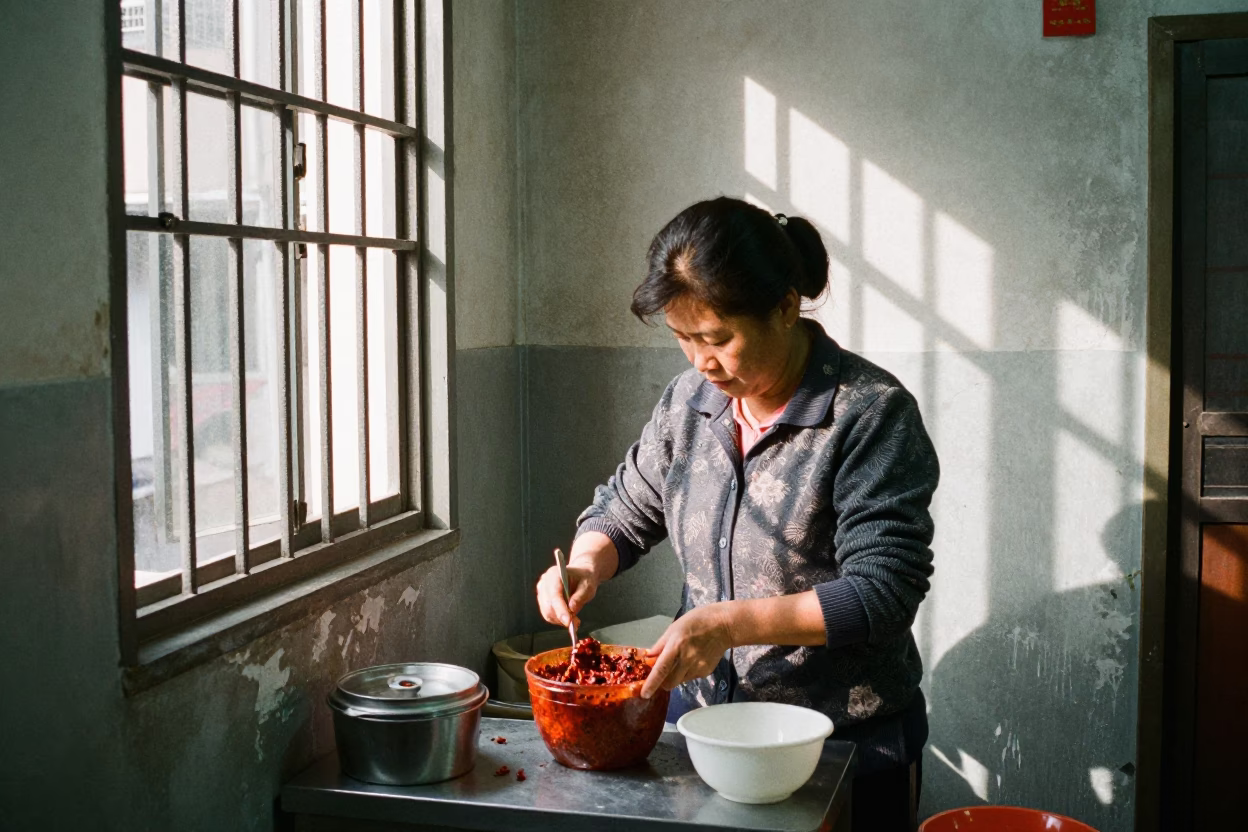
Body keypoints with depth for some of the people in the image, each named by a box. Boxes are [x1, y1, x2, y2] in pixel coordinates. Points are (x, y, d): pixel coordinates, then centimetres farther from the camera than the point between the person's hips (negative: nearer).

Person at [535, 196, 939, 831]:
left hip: (845, 743, -5)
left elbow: (882, 593, -23)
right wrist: (585, 566, -8)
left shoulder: (871, 414, -18)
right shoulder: (689, 400, 0)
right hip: (699, 717, 5)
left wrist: (732, 622, -29)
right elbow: (626, 508, 13)